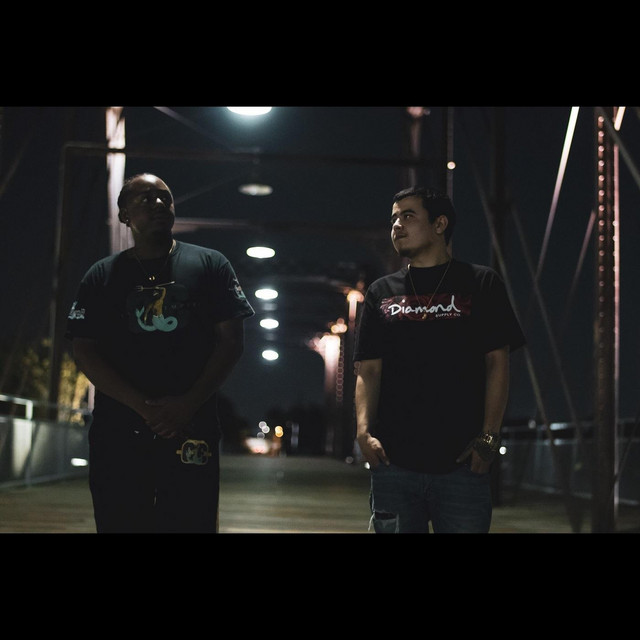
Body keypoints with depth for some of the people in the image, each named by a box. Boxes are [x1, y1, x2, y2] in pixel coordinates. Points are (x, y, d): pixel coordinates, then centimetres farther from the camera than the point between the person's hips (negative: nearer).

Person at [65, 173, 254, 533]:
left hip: (192, 430, -1)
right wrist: (144, 407, -11)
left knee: (192, 523, -2)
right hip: (118, 435, 1)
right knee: (119, 523, 4)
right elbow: (84, 351, 2)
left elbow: (232, 341, 3)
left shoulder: (211, 265, 8)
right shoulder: (102, 277, 10)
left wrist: (189, 404, -10)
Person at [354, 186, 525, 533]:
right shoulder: (382, 292, 16)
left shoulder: (481, 283, 9)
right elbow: (368, 370, 10)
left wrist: (489, 437, -7)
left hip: (463, 463, -2)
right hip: (393, 462, 2)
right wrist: (363, 430, -6)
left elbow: (497, 363, 3)